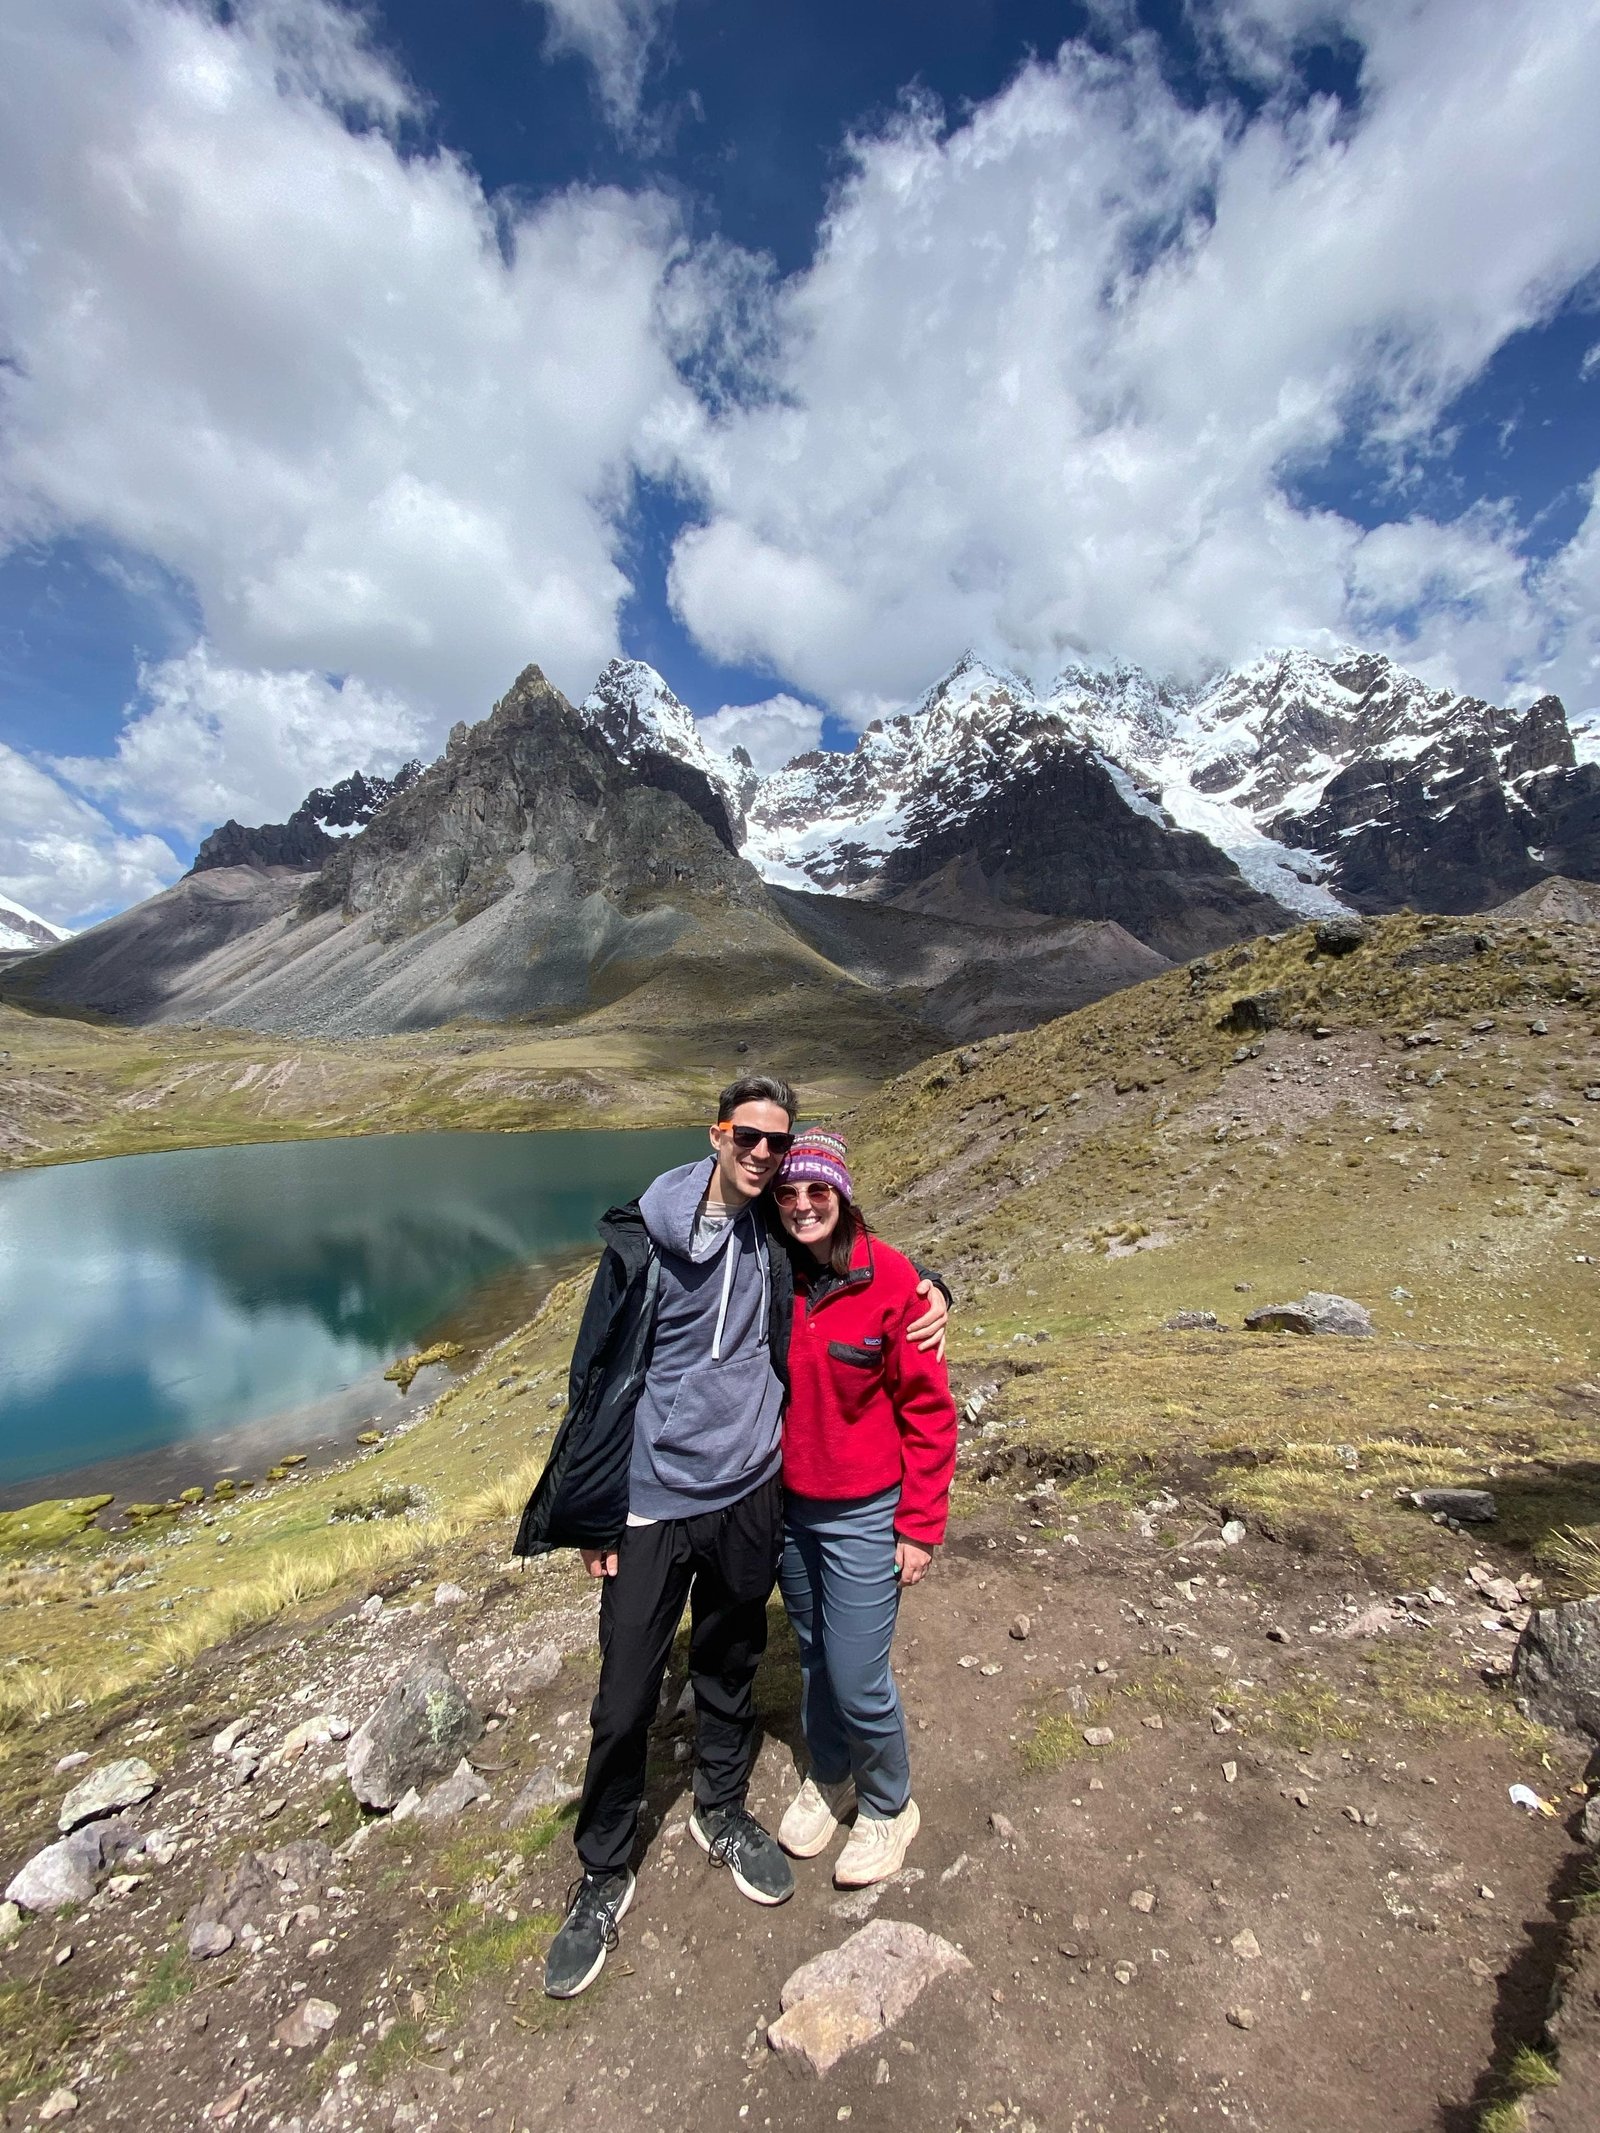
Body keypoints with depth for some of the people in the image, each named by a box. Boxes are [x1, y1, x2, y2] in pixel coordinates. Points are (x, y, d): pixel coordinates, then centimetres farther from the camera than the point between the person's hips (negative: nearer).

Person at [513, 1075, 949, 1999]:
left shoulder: (779, 1240, -3)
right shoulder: (644, 1236, -12)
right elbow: (600, 1372, -6)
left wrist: (929, 1292, -5)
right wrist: (594, 1509, -4)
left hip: (750, 1498, 3)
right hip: (652, 1505, -3)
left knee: (733, 1673, 22)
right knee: (625, 1700, 8)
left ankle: (722, 1812, 49)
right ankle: (605, 1874, 35)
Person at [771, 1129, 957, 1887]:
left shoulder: (889, 1278, -20)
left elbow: (929, 1410, -13)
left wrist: (920, 1527, -10)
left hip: (863, 1513, -4)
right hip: (787, 1504, 4)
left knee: (857, 1680, 6)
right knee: (812, 1657, 22)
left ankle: (888, 1806, 38)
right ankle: (828, 1780, 50)